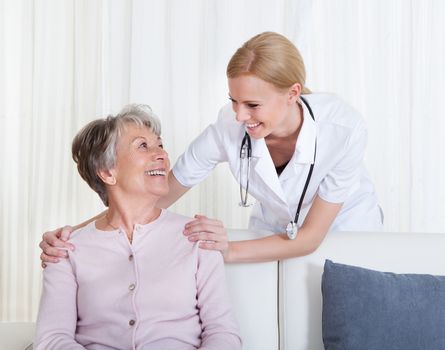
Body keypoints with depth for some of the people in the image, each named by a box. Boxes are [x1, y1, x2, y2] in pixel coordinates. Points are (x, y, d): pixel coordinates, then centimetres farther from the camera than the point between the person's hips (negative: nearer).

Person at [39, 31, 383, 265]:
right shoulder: (228, 127, -29)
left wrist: (229, 250, -38)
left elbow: (309, 237, -27)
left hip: (347, 226, -1)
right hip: (277, 230, 1)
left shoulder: (345, 128, -33)